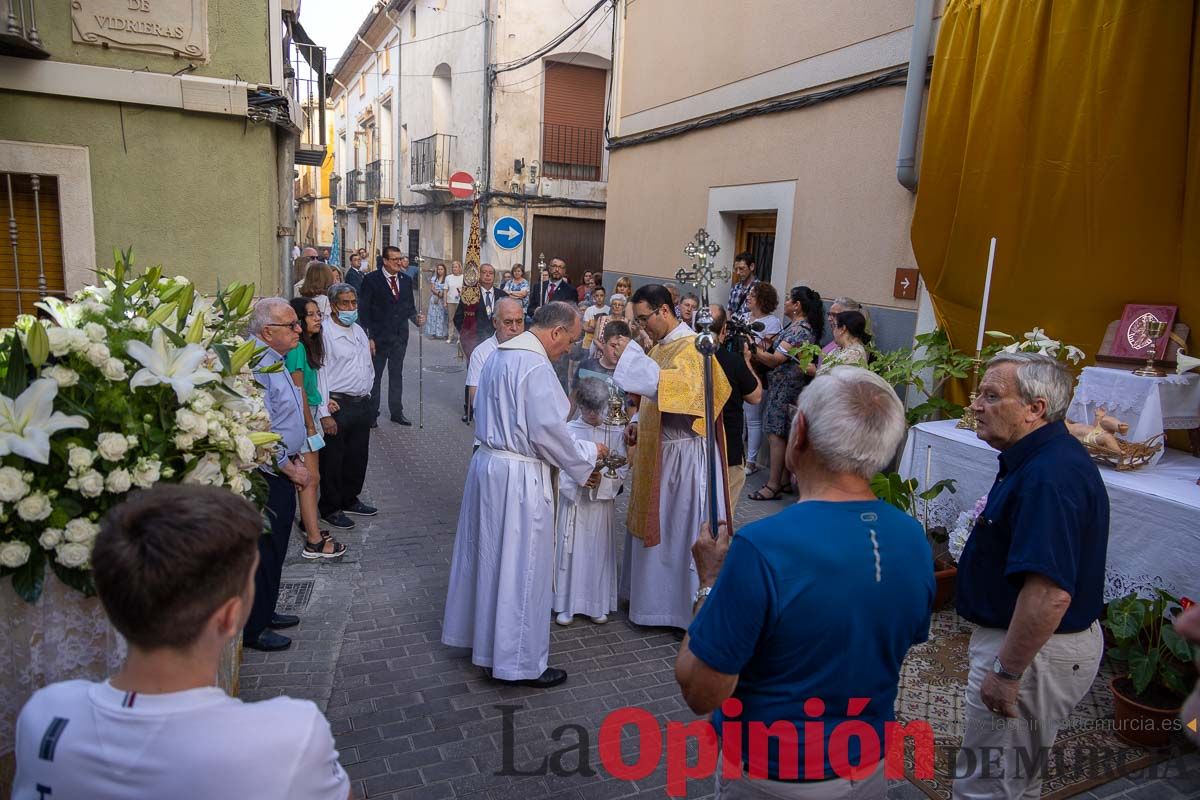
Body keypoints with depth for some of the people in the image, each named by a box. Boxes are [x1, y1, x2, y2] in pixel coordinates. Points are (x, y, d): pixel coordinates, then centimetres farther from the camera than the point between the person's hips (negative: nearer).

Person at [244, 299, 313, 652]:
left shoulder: (273, 361, 11)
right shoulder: (257, 366, -23)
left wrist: (294, 460, 15)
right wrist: (291, 468, -16)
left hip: (281, 472, 10)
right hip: (267, 475, -10)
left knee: (275, 548, 21)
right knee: (264, 552, 2)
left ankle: (264, 612, 37)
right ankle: (252, 629, 17)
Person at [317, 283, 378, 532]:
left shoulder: (359, 331, 13)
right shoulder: (325, 333, -12)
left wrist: (367, 394, 14)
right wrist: (325, 413, -18)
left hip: (362, 403, 8)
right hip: (338, 405, -8)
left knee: (358, 457, 17)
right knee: (333, 460, 4)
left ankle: (349, 500, 33)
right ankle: (329, 509, 18)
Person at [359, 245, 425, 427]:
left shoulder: (406, 280, 5)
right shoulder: (371, 280, -10)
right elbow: (364, 311, -11)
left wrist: (416, 318, -10)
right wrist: (368, 338, -15)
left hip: (400, 337, 5)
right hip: (378, 337, -4)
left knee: (396, 376, 14)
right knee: (374, 376, 7)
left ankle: (397, 412, 25)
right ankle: (372, 414, 18)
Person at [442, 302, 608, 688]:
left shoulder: (500, 355, 11)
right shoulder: (536, 366, -19)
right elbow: (548, 432, -21)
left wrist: (572, 461, 14)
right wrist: (586, 456, -2)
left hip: (488, 463, 10)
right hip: (518, 477, -9)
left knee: (488, 554, 21)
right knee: (521, 567, 2)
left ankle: (479, 632, 39)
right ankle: (520, 662, 15)